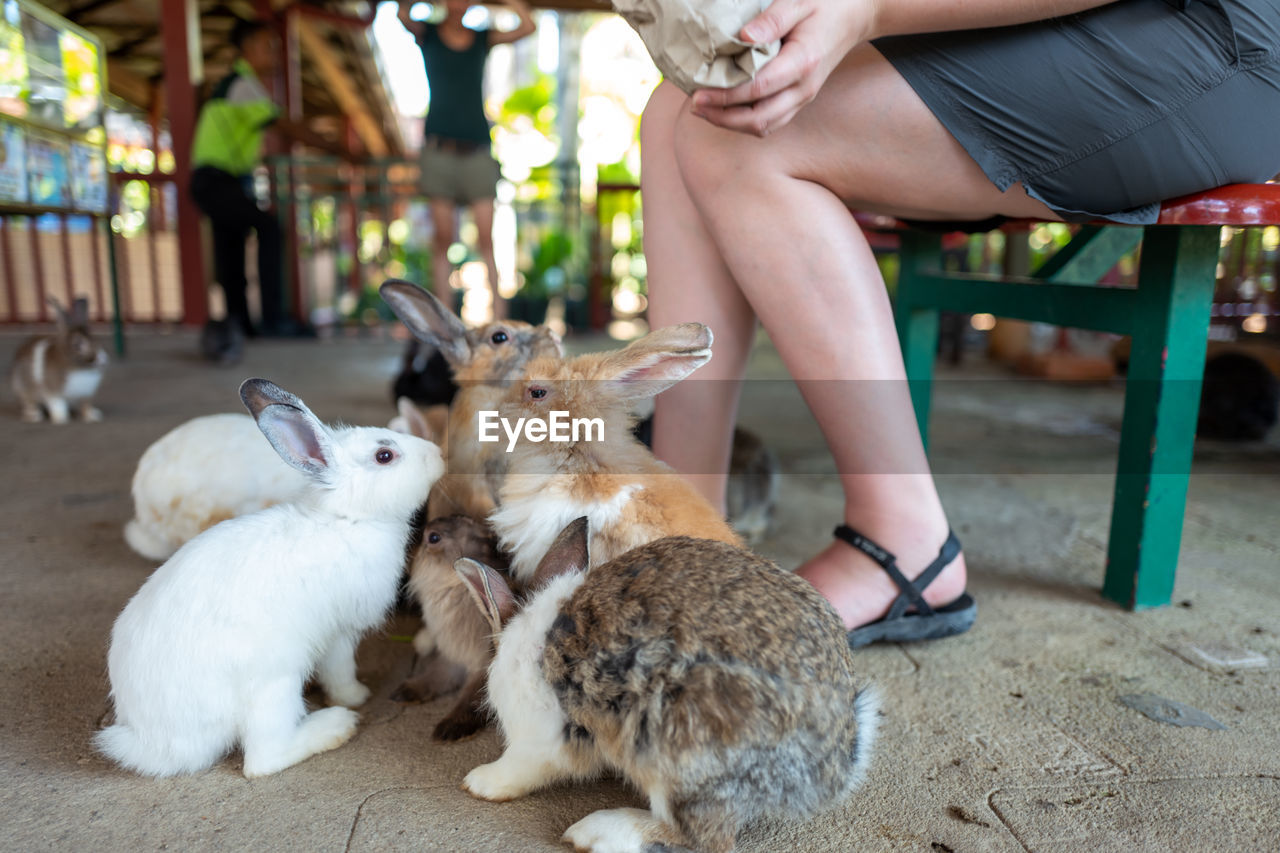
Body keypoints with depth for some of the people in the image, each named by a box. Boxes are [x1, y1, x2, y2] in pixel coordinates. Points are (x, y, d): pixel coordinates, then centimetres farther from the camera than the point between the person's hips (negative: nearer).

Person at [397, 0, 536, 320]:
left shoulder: (483, 38, 13)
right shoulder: (427, 34, 9)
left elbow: (527, 26, -1)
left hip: (477, 148, 1)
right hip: (440, 147, -1)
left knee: (486, 238, -5)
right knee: (443, 237, 0)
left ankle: (498, 314, -5)